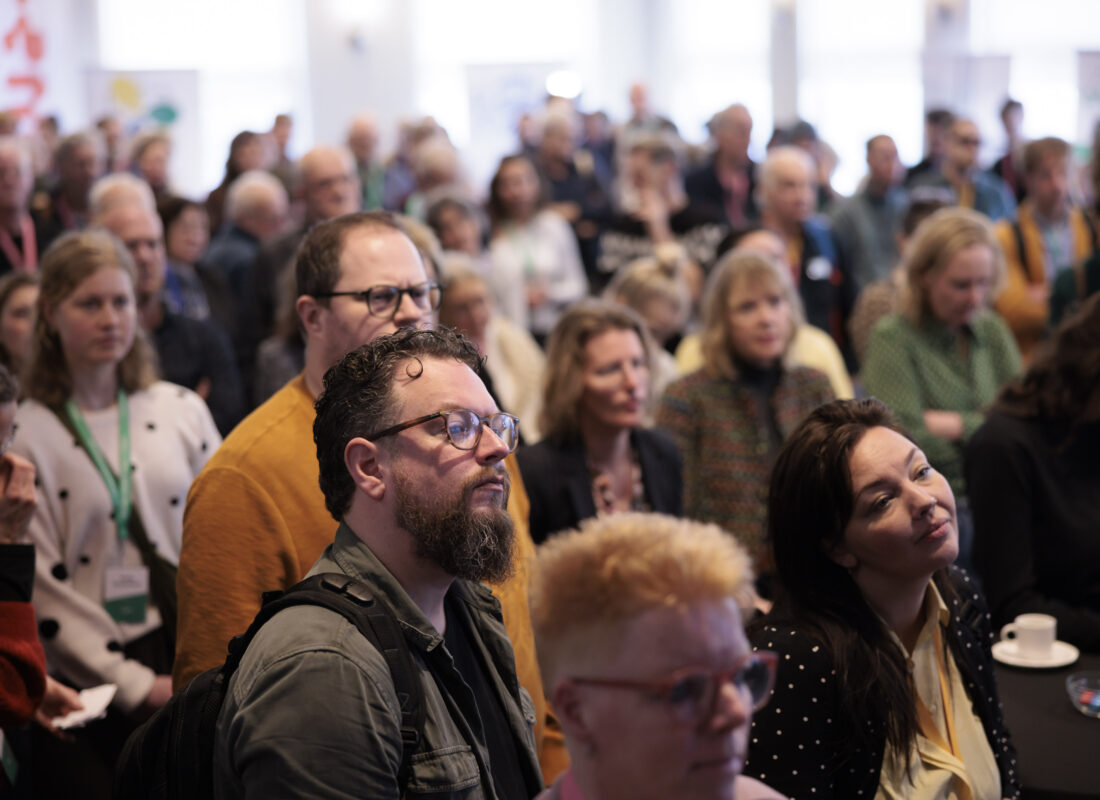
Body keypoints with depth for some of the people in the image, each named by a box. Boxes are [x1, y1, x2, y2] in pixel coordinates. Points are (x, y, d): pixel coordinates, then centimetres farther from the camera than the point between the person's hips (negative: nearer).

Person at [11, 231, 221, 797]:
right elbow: (41, 587, -8)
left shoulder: (182, 411, 6)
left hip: (194, 671, 3)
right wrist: (137, 685, -11)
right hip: (89, 685, -3)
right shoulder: (23, 433, -4)